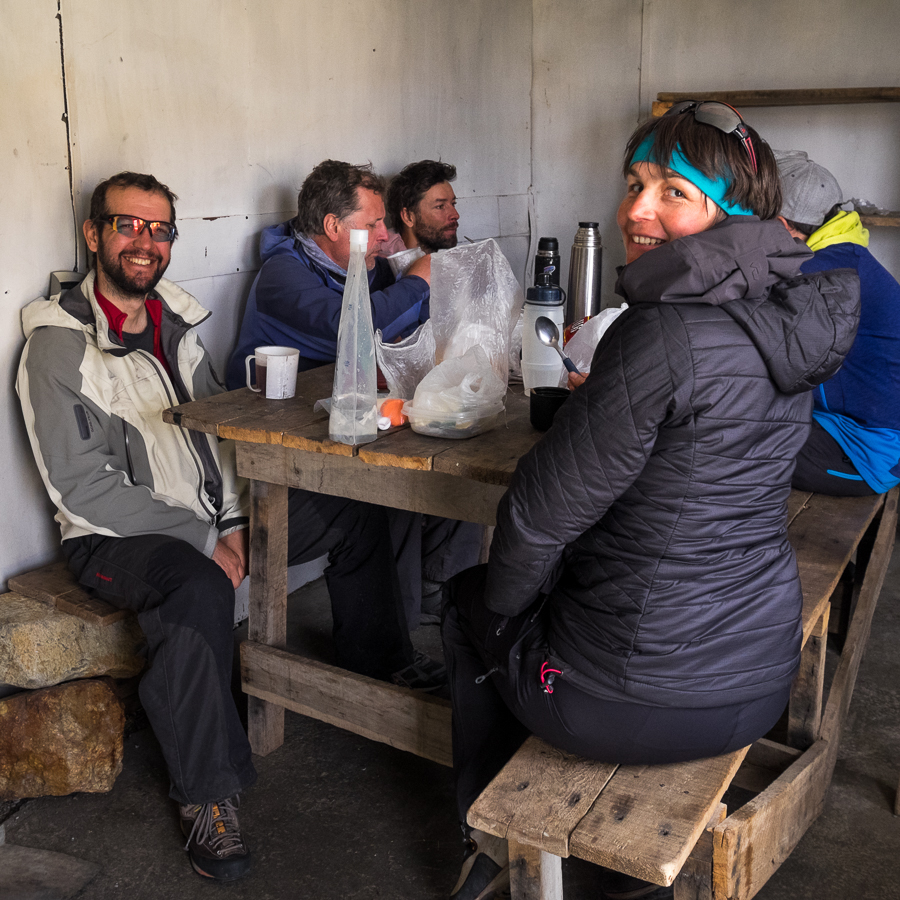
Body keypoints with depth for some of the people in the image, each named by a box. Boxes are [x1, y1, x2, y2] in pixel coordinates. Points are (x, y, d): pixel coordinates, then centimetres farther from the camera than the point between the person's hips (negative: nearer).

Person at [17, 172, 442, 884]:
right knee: (200, 590, -40)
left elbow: (220, 426, 12)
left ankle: (378, 661, 24)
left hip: (211, 516, 7)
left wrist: (235, 521, -4)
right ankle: (208, 794, -23)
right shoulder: (60, 344, -14)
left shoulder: (176, 322, 7)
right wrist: (203, 539, -20)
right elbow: (82, 487, -19)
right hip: (116, 535, -7)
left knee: (356, 515, 3)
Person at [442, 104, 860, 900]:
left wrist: (501, 600, -1)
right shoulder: (791, 319, -1)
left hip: (641, 705, -7)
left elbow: (544, 514, -20)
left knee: (469, 603, 22)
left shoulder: (663, 334, -26)